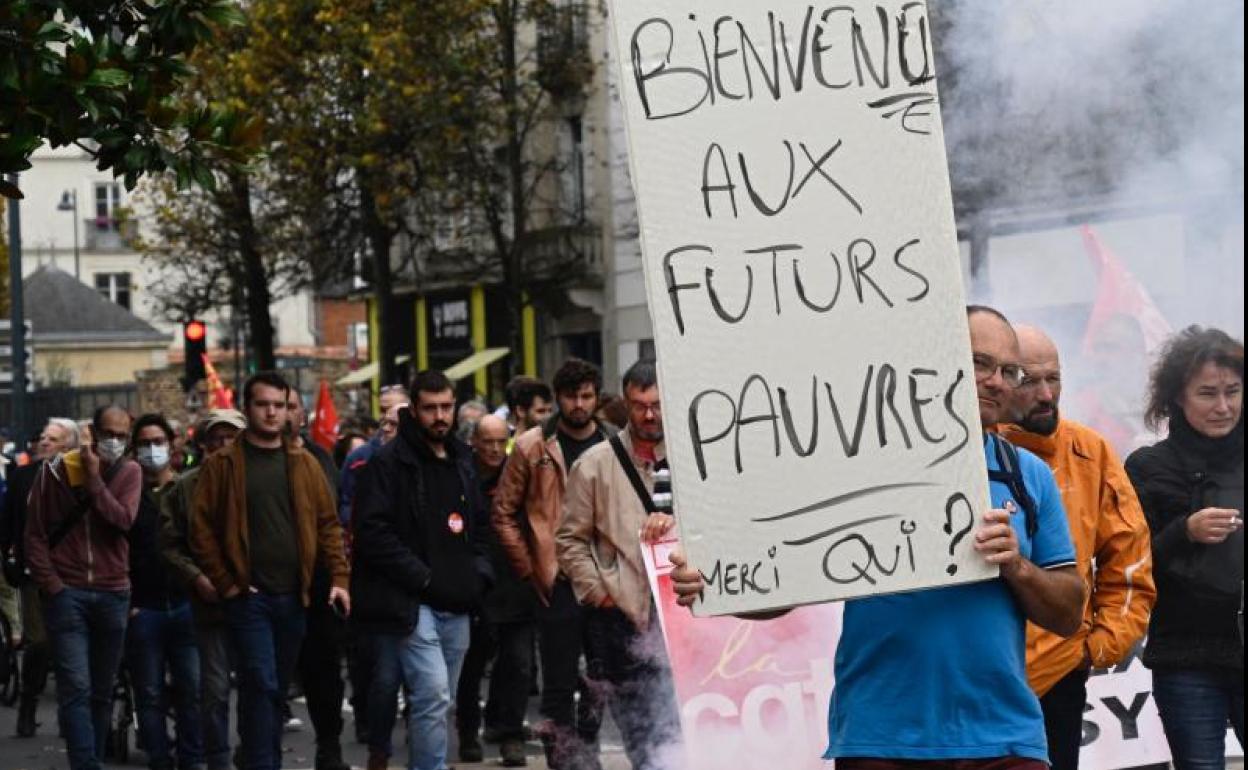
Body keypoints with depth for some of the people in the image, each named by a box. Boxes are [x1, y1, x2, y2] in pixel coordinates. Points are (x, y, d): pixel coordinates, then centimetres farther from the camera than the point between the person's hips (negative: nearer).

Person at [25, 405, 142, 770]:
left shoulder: (129, 472, 4)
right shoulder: (56, 471, 2)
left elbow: (123, 520, -13)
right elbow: (35, 534, 4)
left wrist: (94, 480, -14)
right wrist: (50, 584, -5)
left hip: (112, 594, 2)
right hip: (67, 593, -2)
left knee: (102, 691, 9)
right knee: (75, 688, -12)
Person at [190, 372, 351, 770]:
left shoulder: (304, 464, 10)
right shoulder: (223, 465, -1)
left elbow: (328, 524, 10)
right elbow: (202, 528, -3)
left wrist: (339, 577, -1)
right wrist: (225, 584, -8)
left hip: (294, 596, 4)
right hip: (249, 595, -4)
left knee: (278, 688, 12)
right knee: (262, 685, -12)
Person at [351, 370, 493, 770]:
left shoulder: (462, 462, 16)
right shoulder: (389, 463, -7)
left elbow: (479, 526, 26)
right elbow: (373, 531, -14)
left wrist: (479, 573, 9)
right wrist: (424, 579, -15)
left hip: (456, 605, 7)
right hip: (411, 602, -7)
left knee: (438, 702, 10)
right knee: (433, 693, -18)